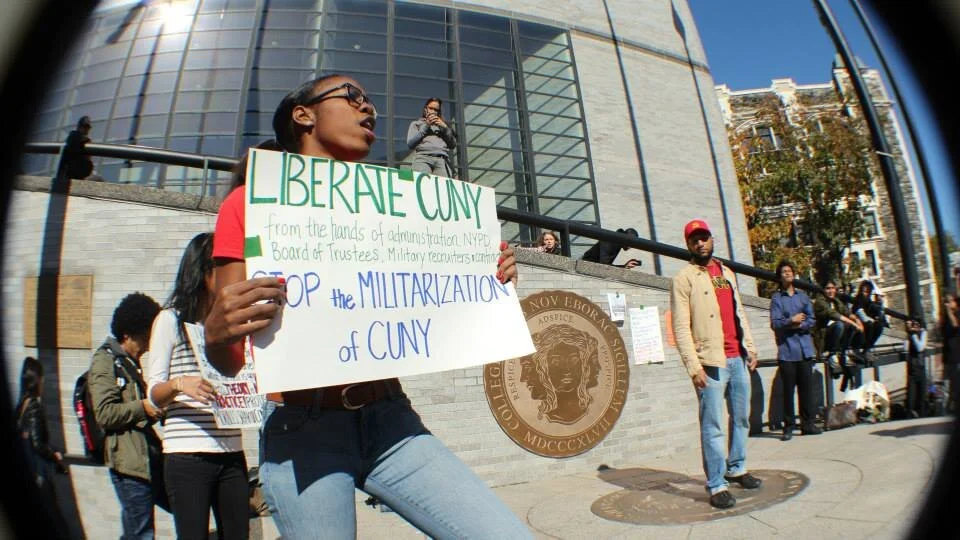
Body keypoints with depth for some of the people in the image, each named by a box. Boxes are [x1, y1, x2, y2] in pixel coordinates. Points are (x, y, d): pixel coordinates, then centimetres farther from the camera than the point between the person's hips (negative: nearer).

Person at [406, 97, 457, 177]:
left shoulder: (442, 124, 33)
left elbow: (453, 145, 20)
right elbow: (410, 143, 11)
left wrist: (445, 127, 9)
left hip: (442, 160, 1)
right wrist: (426, 126, 9)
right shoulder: (416, 124, 29)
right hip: (423, 158, -1)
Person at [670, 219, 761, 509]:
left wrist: (750, 348, 15)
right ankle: (716, 486, 4)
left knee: (741, 417, 16)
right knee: (712, 426, -4)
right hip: (711, 362, -7)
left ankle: (736, 468, 33)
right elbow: (681, 327, -11)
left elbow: (739, 313, 21)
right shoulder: (684, 278, -5)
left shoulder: (727, 273, 17)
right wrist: (693, 366, -17)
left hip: (737, 359, 7)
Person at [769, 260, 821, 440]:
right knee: (788, 390, 0)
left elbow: (811, 321, 6)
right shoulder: (776, 298, 3)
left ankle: (808, 423, 14)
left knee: (806, 388, 4)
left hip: (805, 349, 3)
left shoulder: (803, 296, 14)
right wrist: (791, 320, -17)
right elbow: (775, 323, -7)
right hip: (786, 351, -3)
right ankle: (788, 426, 6)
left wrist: (798, 325, -9)